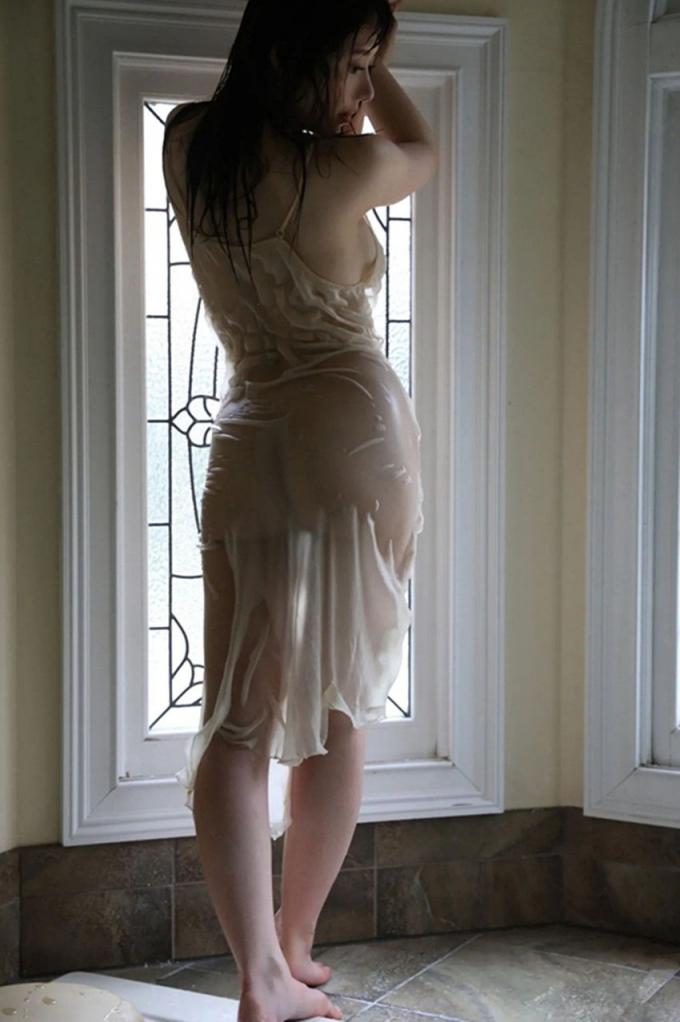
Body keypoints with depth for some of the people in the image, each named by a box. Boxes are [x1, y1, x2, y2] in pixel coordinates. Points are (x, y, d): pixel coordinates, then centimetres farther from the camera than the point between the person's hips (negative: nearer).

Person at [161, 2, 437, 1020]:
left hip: (247, 447, 5)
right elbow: (421, 149, 15)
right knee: (341, 707, 9)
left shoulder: (186, 143, 6)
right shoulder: (346, 170, -9)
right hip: (355, 435, -4)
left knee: (238, 718, 3)